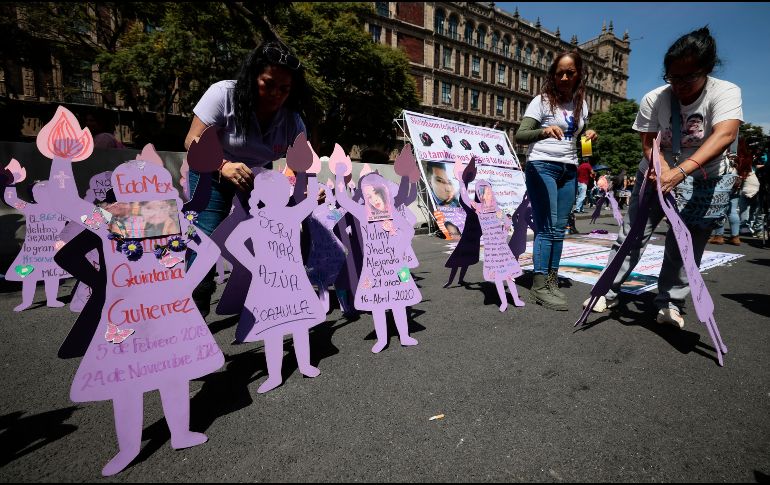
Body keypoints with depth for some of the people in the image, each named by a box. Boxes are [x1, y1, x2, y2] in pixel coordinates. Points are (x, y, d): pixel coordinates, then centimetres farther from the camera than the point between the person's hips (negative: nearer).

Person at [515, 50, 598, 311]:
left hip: (569, 169, 6)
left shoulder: (581, 103, 14)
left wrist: (588, 135, 0)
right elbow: (520, 135, -16)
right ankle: (539, 287, -7)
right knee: (547, 228, -12)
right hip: (542, 166, -6)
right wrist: (544, 131, -34)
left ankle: (552, 281, 14)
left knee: (559, 228, 6)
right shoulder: (542, 100, -4)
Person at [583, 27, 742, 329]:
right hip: (658, 175, 1)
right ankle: (609, 292, 9)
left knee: (686, 245, 0)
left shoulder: (726, 92, -20)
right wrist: (664, 170, -34)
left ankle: (670, 303, 14)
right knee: (631, 234, -1)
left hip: (705, 182, -1)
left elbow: (724, 134, -36)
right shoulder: (654, 99, -14)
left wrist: (680, 171, -51)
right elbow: (648, 142, -13)